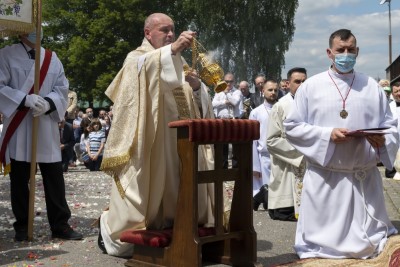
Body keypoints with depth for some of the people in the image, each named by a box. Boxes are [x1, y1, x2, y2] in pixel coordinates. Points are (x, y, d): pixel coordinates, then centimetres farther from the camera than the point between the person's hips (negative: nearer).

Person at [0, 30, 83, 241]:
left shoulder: (52, 58, 10)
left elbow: (62, 88, 7)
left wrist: (48, 103, -12)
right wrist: (25, 99, -19)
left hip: (47, 128, 2)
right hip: (18, 128, -2)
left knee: (54, 179, 3)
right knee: (20, 180, 6)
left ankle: (60, 225, 10)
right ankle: (22, 226, 18)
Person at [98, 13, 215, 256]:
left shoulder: (178, 62, 22)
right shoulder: (137, 59, 1)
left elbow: (198, 101, 17)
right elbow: (148, 66, -26)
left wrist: (197, 86, -5)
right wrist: (172, 49, -42)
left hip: (181, 141, 6)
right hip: (150, 142, -6)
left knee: (177, 189, 7)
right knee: (145, 187, -1)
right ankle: (112, 231, 19)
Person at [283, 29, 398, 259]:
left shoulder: (372, 86, 7)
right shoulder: (311, 86, 1)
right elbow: (292, 126, -2)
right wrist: (327, 135, -15)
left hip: (366, 177, 2)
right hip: (325, 177, -2)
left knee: (371, 242, 11)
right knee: (322, 240, 5)